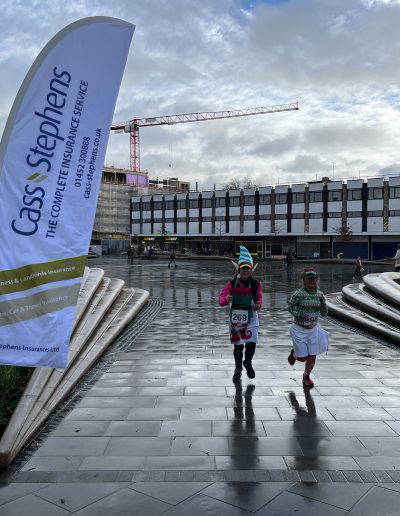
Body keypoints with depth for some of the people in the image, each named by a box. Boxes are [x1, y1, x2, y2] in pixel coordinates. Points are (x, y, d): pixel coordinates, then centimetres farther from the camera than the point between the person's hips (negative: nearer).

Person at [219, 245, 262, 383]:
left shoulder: (256, 284, -3)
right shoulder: (232, 283, -7)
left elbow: (259, 299, 6)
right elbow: (221, 300, -9)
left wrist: (258, 305, -16)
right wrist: (226, 299, -32)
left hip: (251, 317, 0)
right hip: (236, 317, 0)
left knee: (251, 343, -11)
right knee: (238, 345, 7)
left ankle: (248, 362, 23)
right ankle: (238, 369, 32)